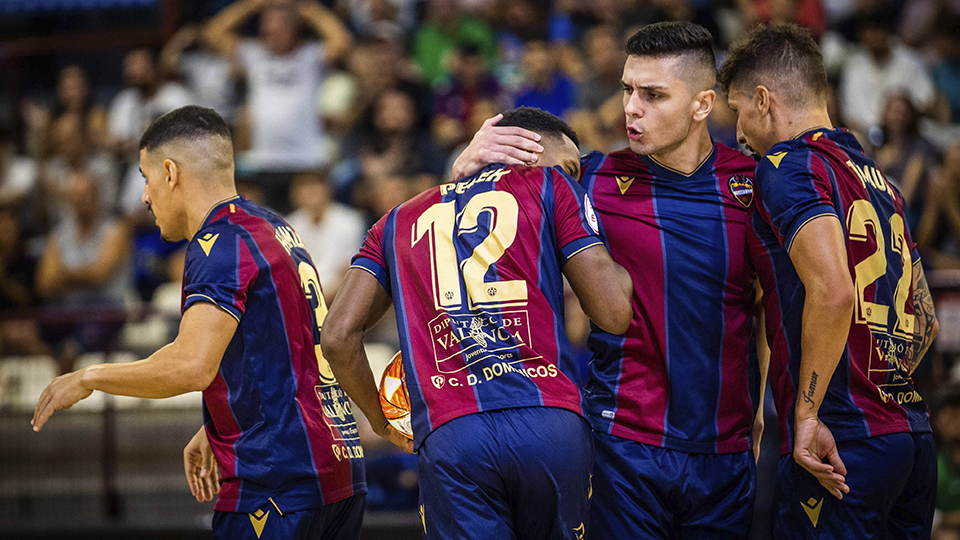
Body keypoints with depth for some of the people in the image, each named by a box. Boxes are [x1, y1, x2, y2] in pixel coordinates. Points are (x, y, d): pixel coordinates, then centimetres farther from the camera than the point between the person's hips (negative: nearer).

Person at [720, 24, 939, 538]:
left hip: (840, 447, -8)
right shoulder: (879, 180, 19)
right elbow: (925, 321, 24)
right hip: (915, 434, 8)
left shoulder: (789, 165, -7)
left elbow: (833, 291, -22)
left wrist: (808, 414, -17)